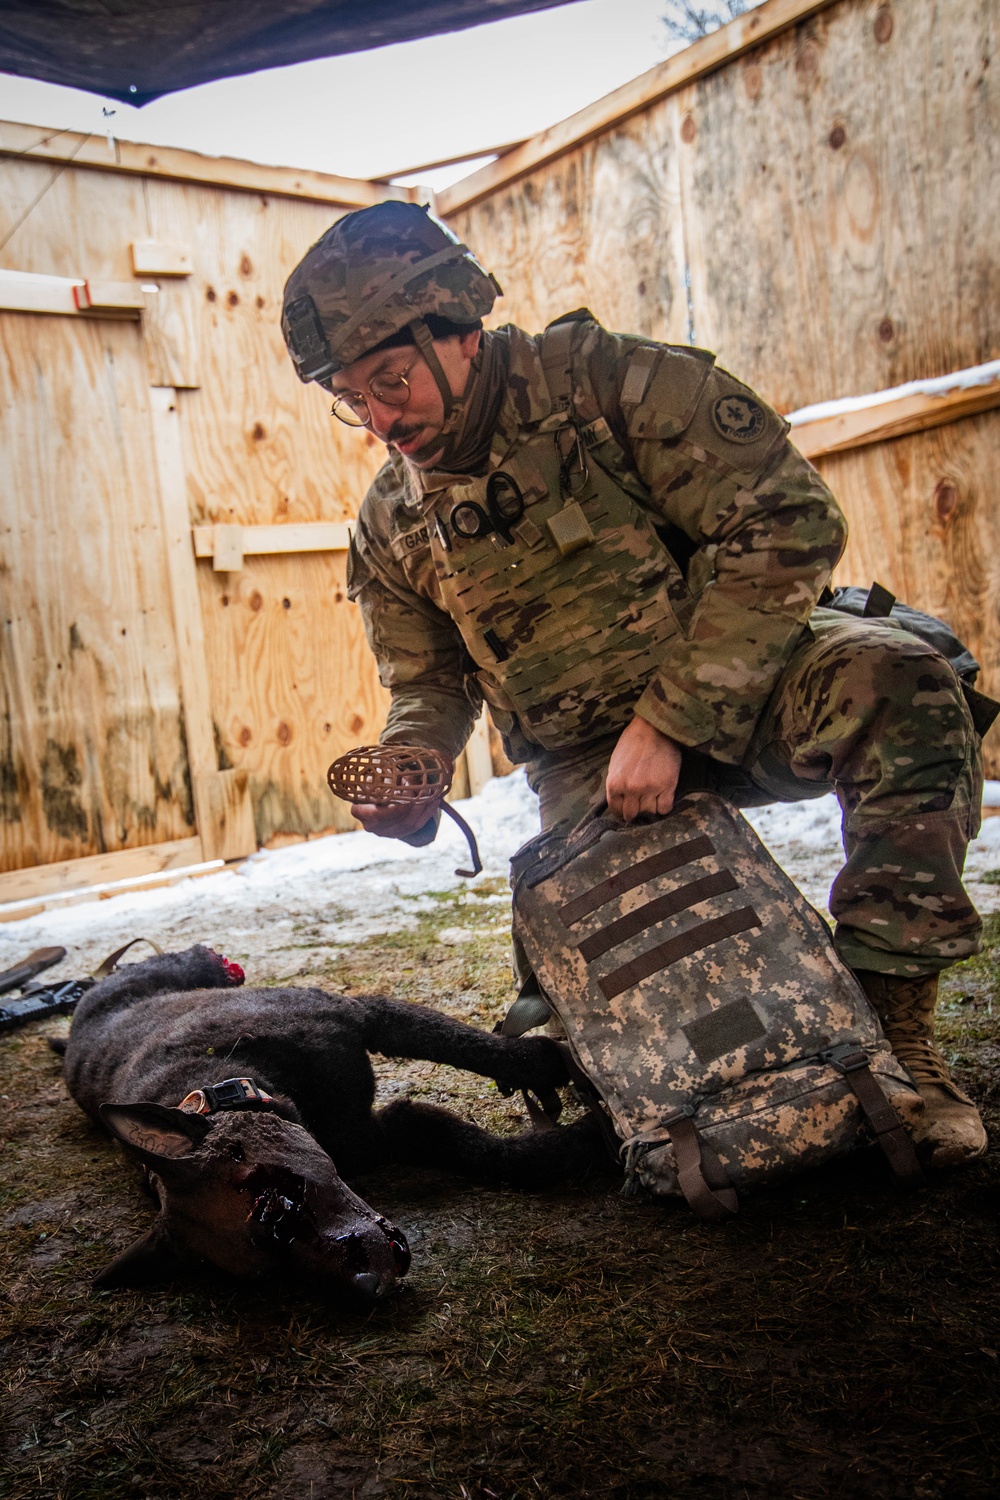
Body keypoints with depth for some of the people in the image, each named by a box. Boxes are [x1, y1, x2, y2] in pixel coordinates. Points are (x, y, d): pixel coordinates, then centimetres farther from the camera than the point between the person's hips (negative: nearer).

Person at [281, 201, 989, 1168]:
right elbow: (431, 687, 13)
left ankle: (888, 1015, -20)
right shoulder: (392, 528, 3)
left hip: (737, 682, -2)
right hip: (585, 759, 3)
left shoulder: (599, 379, -13)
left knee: (898, 685, -32)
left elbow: (786, 523, -19)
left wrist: (669, 722, -24)